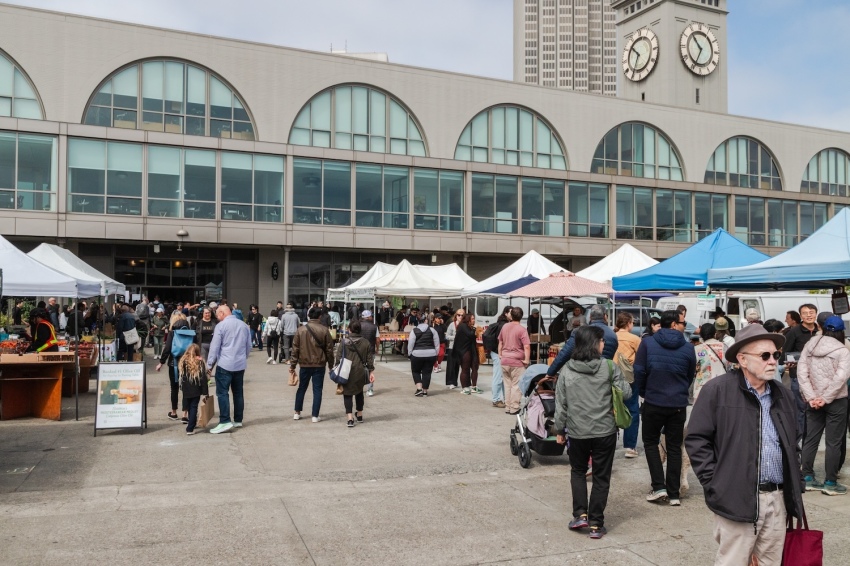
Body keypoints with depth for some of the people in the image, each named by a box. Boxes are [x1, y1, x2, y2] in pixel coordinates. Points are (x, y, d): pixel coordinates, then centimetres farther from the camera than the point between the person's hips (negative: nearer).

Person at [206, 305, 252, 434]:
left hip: (225, 365, -6)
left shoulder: (221, 326, -9)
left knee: (222, 393, -3)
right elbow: (249, 346, 14)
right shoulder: (244, 325, 9)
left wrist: (210, 364, -3)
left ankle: (225, 422, -9)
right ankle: (238, 420, 17)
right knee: (238, 392, 12)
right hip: (240, 365, 6)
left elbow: (214, 347, -9)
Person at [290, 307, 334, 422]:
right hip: (319, 365, -2)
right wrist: (330, 364, 8)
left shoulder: (301, 329, -3)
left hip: (304, 364, 2)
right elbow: (329, 349, -2)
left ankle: (297, 413, 22)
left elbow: (295, 348, -1)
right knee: (317, 390, 5)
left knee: (302, 388, 16)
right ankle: (315, 416, 4)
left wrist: (292, 365, 5)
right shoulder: (324, 330, -6)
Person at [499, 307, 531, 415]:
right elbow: (527, 346, -20)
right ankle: (514, 408, 4)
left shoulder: (505, 326, 6)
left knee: (507, 384, 14)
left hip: (504, 361, 6)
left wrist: (500, 354, 23)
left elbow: (500, 342, 15)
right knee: (516, 385, 2)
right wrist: (527, 360, -12)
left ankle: (507, 406, 20)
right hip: (517, 362, -6)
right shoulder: (521, 329, -13)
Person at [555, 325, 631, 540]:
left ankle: (580, 514, 13)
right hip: (605, 431, -1)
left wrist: (560, 429, 10)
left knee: (578, 471, 23)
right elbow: (626, 393, -5)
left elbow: (560, 404, -1)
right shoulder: (609, 367, -9)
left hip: (577, 432, 1)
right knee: (601, 477, 12)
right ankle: (596, 524, 15)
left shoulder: (567, 370, -4)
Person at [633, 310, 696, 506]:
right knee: (674, 447, 11)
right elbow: (690, 376, 7)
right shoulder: (688, 348, -3)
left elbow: (639, 372, -9)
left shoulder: (647, 343, -7)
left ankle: (659, 487, 4)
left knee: (650, 442, 14)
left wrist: (643, 392, 8)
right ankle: (674, 494, 14)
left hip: (653, 402, -1)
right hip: (678, 405, 1)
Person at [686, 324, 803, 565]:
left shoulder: (783, 395, 13)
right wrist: (714, 483, -10)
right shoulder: (717, 390, -7)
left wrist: (796, 486, 14)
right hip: (737, 499, -6)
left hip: (778, 499, 6)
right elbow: (696, 438, -7)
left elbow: (792, 444, 22)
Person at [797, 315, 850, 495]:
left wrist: (811, 397, -6)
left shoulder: (809, 345, 4)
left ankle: (807, 478, 16)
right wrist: (825, 399, -16)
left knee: (811, 439, 11)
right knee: (834, 442, 3)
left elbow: (801, 372, -3)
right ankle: (831, 483, 8)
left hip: (814, 401, 4)